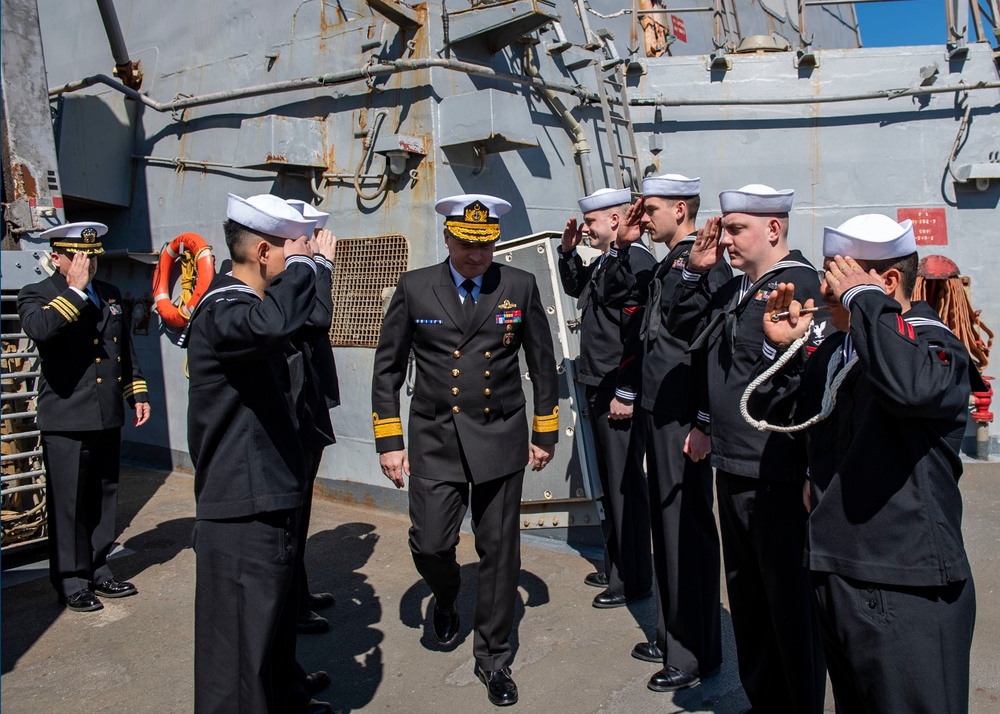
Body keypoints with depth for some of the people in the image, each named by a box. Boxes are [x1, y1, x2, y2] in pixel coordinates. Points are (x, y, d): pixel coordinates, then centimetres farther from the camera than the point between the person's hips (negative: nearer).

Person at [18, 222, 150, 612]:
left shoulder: (110, 294, 14)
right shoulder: (36, 295, -3)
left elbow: (126, 350, 21)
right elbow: (40, 329, -27)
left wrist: (138, 393, 17)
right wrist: (76, 289, -21)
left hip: (108, 418, 6)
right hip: (66, 421, -6)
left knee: (103, 499, 14)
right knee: (68, 504, 2)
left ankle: (97, 570, 28)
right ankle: (70, 580, 16)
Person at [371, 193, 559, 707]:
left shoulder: (519, 287, 1)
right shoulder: (414, 288, 0)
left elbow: (542, 363, 9)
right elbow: (388, 367, 4)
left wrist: (545, 431, 9)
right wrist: (389, 440, 0)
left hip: (500, 439, 0)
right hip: (435, 439, 0)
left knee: (499, 551, 6)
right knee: (430, 543, -4)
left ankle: (492, 658, 26)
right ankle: (446, 599, 34)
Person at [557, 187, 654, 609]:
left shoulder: (637, 262, -17)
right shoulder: (602, 262, 13)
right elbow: (575, 288, 33)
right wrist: (568, 250, 17)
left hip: (621, 392, -10)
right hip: (599, 388, 10)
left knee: (625, 484, 0)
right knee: (611, 482, 18)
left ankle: (633, 580, 14)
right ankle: (614, 567, 33)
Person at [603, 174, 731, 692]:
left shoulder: (706, 263, -13)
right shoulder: (664, 266, 15)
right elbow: (614, 295, 28)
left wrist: (705, 425, -22)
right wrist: (623, 246, 14)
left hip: (684, 421, -9)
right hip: (656, 415, 9)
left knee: (688, 532, 1)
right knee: (667, 528, 17)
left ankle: (696, 654, 16)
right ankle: (671, 635, 32)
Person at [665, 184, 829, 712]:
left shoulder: (801, 286, -15)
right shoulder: (733, 290, 11)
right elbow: (683, 332, 20)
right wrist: (695, 273, 6)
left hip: (778, 477, -9)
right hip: (731, 469, 9)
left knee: (789, 599, 6)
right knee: (745, 594, 20)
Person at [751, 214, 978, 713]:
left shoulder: (931, 343, -13)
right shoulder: (834, 350, 11)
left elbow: (911, 386, -39)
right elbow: (775, 412, 19)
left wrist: (863, 296, -26)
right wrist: (779, 348, 3)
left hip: (906, 593, -8)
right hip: (835, 576, 8)